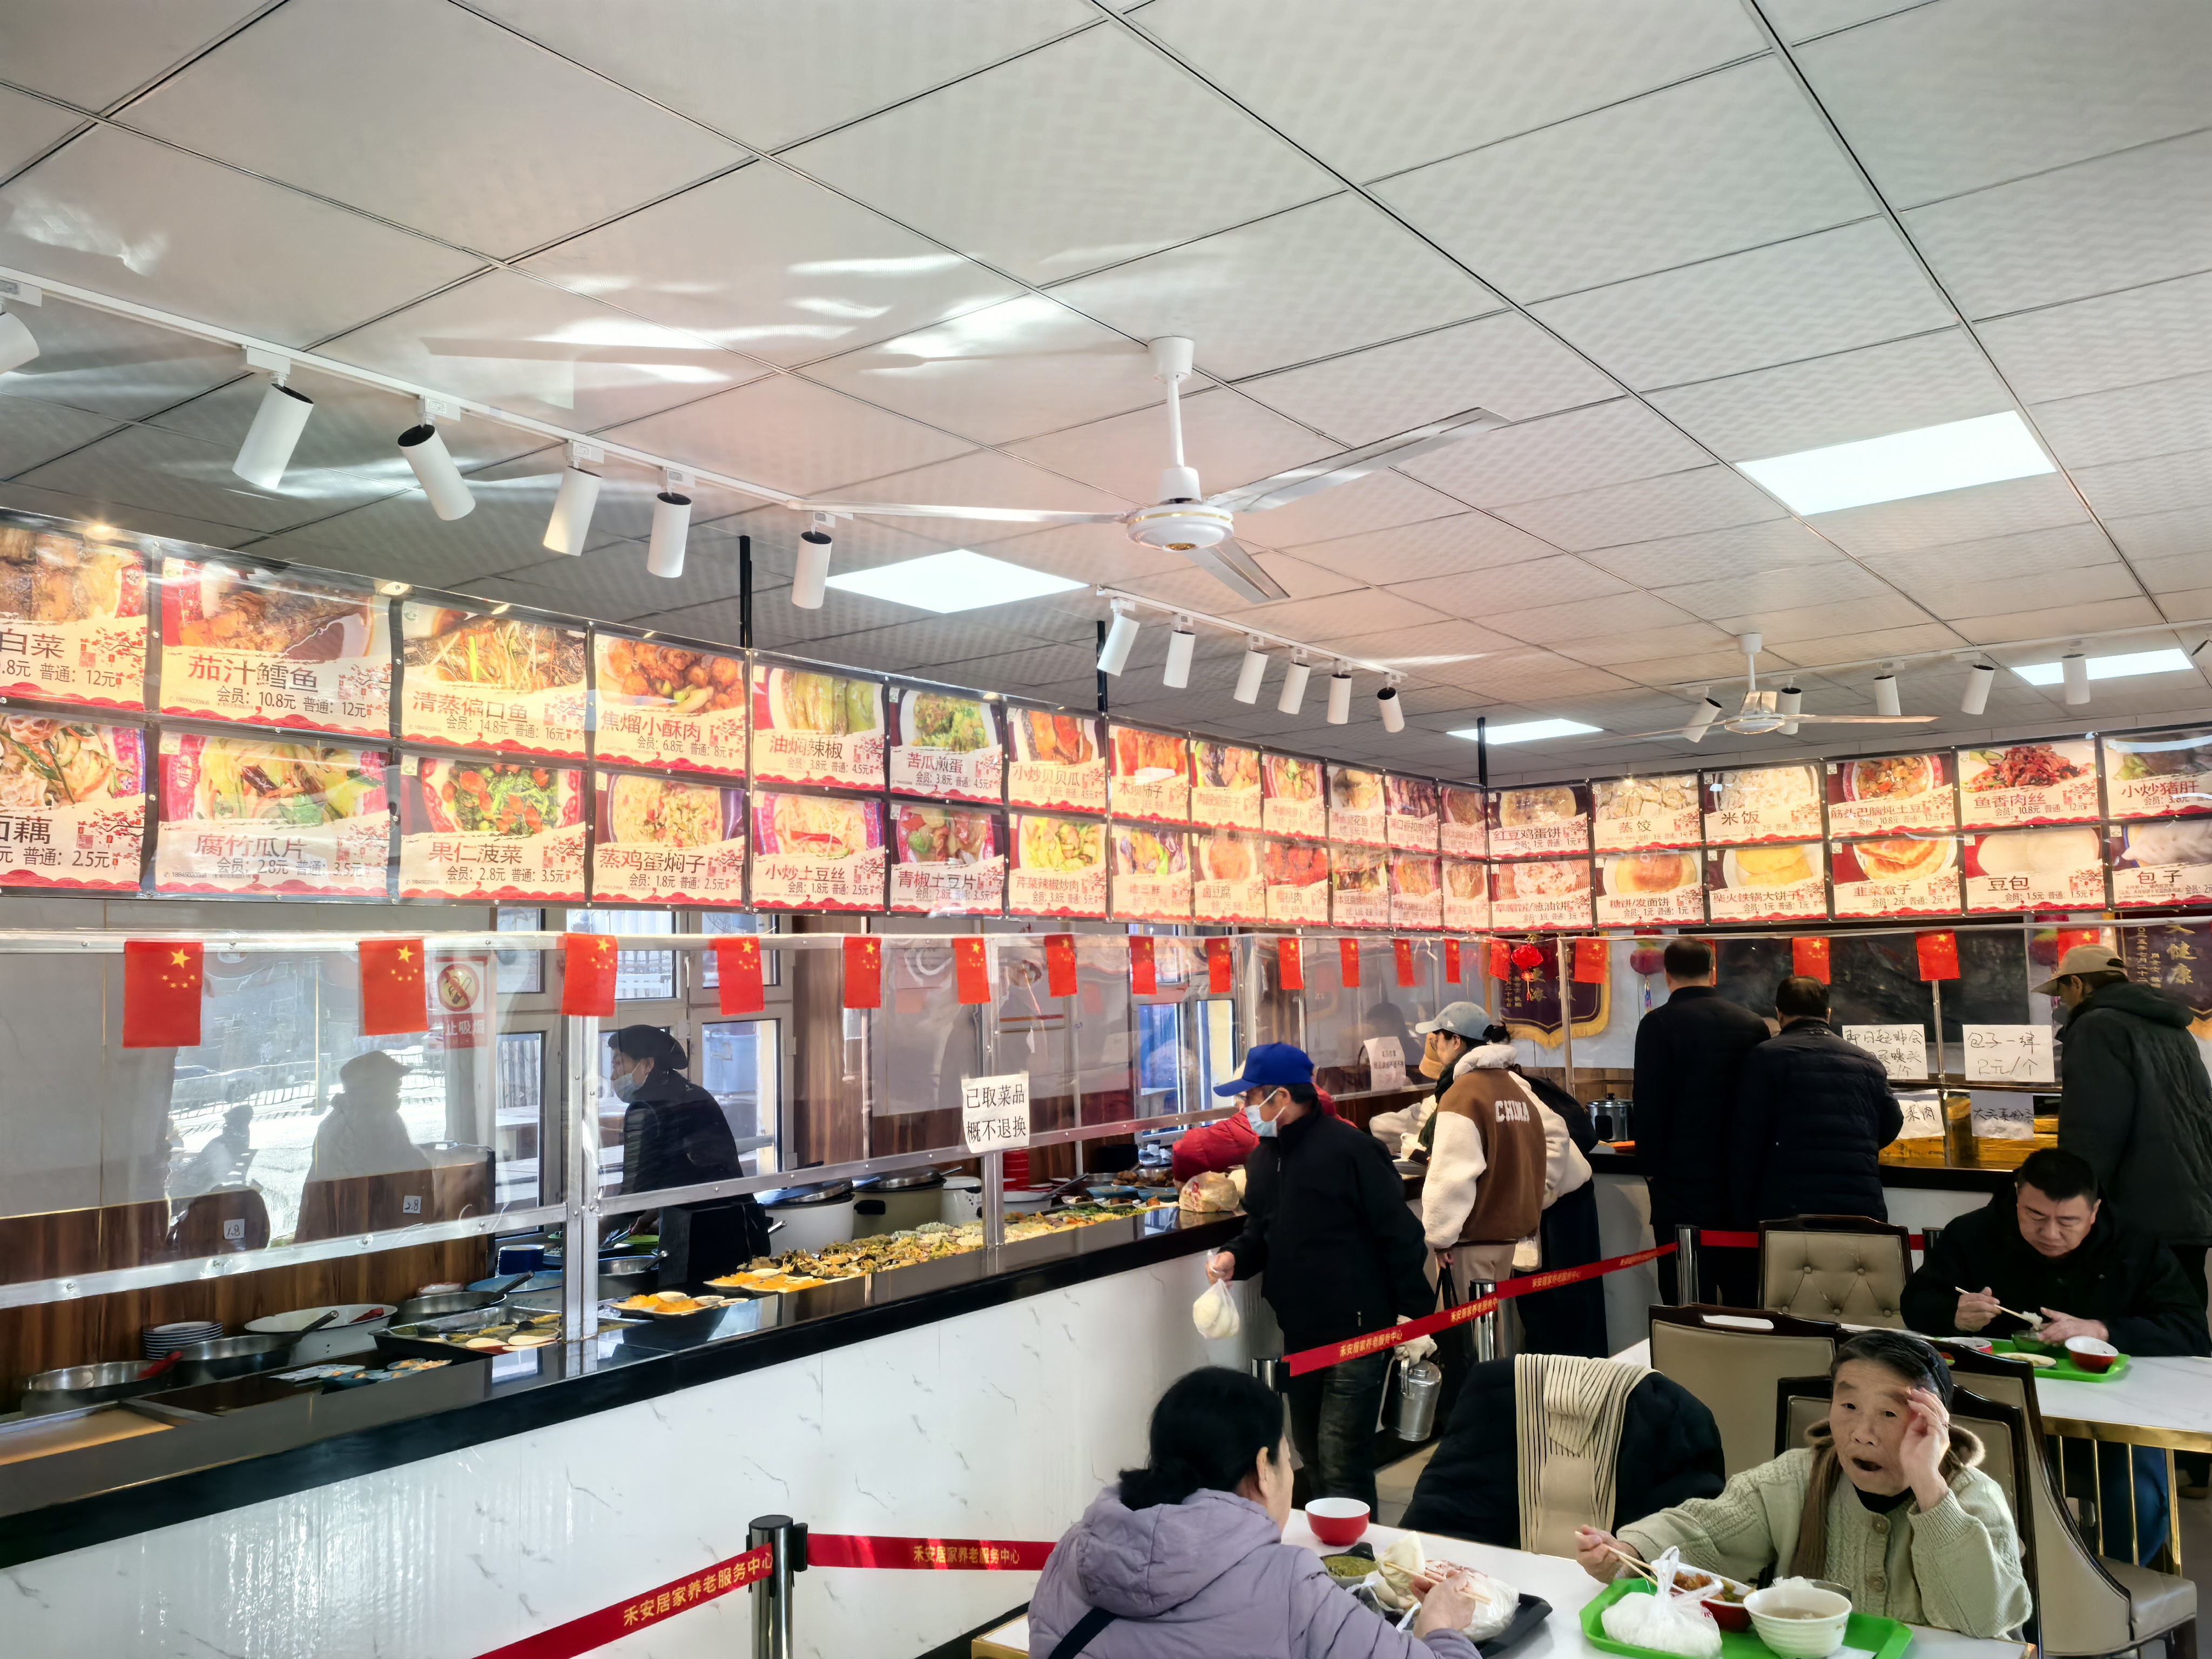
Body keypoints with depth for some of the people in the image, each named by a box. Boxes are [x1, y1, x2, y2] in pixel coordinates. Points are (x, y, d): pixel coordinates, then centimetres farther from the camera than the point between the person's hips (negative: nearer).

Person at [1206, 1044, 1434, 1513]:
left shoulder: (1348, 1148, -16)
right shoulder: (1263, 1157, 9)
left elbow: (1399, 1233, -15)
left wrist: (1414, 1314, -14)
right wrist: (1234, 1257, -1)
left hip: (1358, 1329, -8)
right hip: (1300, 1333, 8)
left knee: (1343, 1463, -5)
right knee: (1312, 1455, 17)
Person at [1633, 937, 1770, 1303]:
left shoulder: (1659, 1024, -9)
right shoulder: (1753, 1024, 5)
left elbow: (1649, 1104, -12)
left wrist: (1651, 1167, -2)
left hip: (1683, 1181, -5)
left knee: (1687, 1302, -1)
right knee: (1743, 1293, 14)